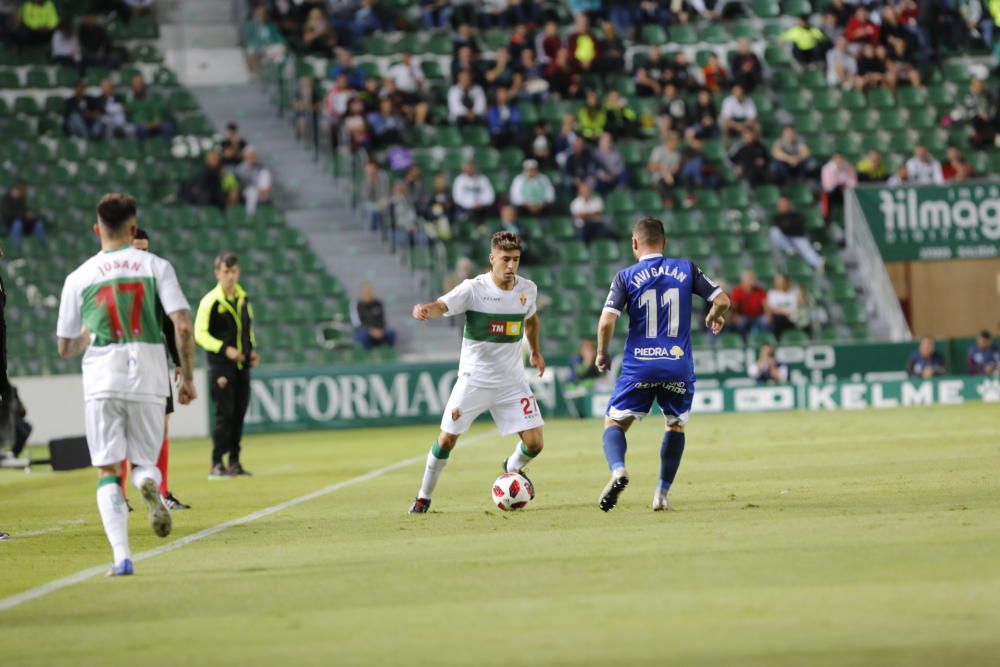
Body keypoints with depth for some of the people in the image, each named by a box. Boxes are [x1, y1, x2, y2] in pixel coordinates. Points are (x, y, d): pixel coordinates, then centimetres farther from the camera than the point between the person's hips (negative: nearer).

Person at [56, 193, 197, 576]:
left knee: (108, 470, 4)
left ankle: (121, 555, -13)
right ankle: (149, 484, -23)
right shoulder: (155, 267, 5)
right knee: (144, 461, 15)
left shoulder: (79, 278, 7)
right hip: (148, 374, 0)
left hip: (101, 379, 0)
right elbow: (183, 325, -5)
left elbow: (65, 348, 13)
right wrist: (187, 377, 4)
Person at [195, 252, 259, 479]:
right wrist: (225, 349, -20)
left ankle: (234, 462, 13)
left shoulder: (243, 299, 11)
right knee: (224, 414, -9)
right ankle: (217, 464, -5)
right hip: (220, 366, -6)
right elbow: (199, 334, -11)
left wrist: (252, 350, 7)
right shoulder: (210, 301, -9)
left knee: (239, 415, 6)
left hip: (242, 366, 6)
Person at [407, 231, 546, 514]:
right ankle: (424, 497, 18)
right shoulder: (474, 289, -16)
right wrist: (424, 310, -55)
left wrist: (535, 351, 26)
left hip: (512, 380, 3)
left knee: (534, 443, -3)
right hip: (474, 379, -3)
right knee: (447, 438, -3)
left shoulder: (527, 289, -2)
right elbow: (441, 306, -33)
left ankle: (513, 468, 33)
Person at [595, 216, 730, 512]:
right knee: (676, 426, 23)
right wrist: (714, 319, 24)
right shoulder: (687, 270, 5)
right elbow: (722, 300, 2)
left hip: (638, 366, -2)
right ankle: (662, 492, 14)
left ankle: (618, 469, -23)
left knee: (614, 423, 8)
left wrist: (602, 355, 8)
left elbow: (607, 321, -8)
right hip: (679, 365, 2)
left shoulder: (626, 277, 0)